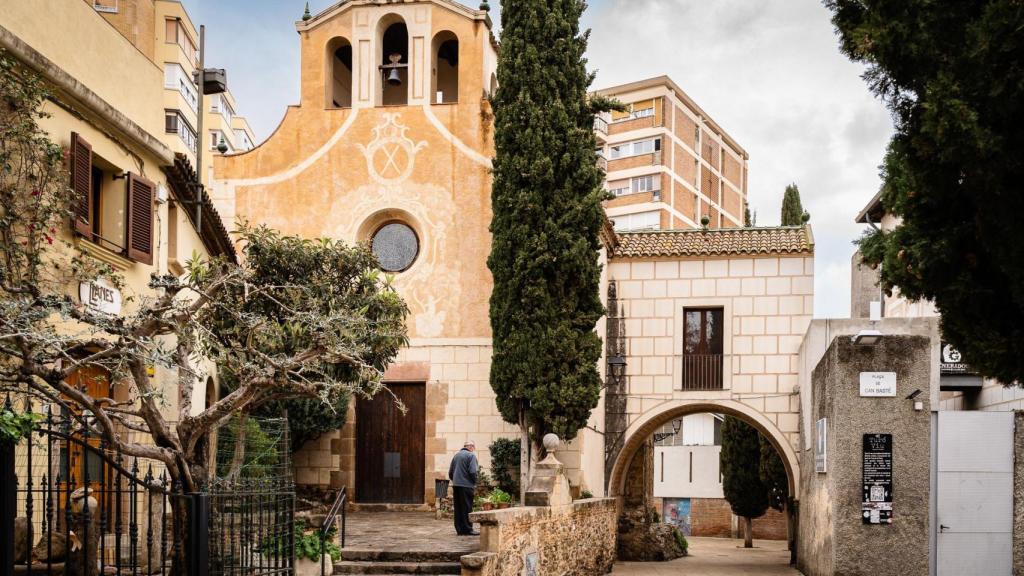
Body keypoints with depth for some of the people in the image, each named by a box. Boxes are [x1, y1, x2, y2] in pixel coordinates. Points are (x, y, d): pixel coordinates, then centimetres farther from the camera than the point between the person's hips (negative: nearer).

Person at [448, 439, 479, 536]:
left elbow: (450, 472, 17)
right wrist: (474, 482, -3)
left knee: (458, 508, 9)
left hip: (455, 485, 7)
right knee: (467, 509, -2)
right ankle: (467, 529, -1)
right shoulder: (471, 455, -7)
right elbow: (473, 472, -17)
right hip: (466, 485, -7)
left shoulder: (456, 455, 15)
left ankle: (459, 529, 12)